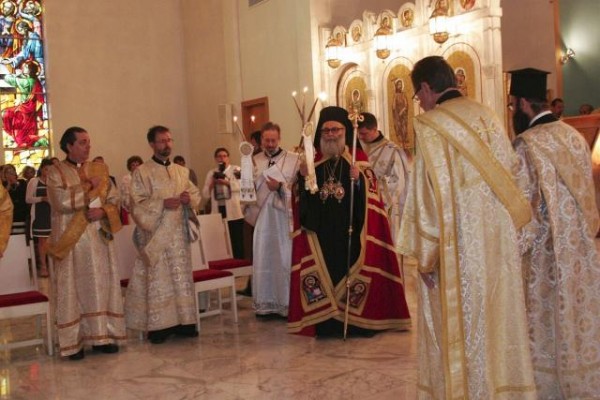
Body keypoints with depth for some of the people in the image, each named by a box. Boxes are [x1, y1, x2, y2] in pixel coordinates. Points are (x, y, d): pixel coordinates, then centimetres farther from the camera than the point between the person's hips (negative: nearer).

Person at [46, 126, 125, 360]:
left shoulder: (99, 170, 11)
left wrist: (103, 211, -13)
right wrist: (89, 186, -11)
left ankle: (102, 336, 13)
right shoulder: (56, 173, -1)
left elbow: (114, 199, 7)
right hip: (71, 241, -4)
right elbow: (62, 202, -16)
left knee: (101, 286, 5)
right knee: (73, 289, 0)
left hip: (98, 238, 4)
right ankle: (73, 342, 5)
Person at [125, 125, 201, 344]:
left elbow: (196, 193, 15)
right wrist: (162, 203, -21)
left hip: (179, 233, 5)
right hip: (156, 235, -5)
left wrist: (189, 198, -7)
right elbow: (137, 204, -10)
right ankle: (158, 325, 4)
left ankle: (183, 321, 16)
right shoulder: (142, 172, -4)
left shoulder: (181, 171, 13)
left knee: (182, 276, 8)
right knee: (158, 279, -3)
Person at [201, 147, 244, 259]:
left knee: (237, 243, -4)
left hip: (234, 213, -3)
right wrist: (212, 183, -4)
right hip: (218, 212, 3)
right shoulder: (211, 173, 17)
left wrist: (226, 182, -17)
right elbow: (205, 194, 13)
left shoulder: (235, 169, 7)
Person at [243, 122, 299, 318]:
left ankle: (287, 304, 10)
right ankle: (265, 304, 17)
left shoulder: (293, 159, -2)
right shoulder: (254, 161, 9)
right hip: (263, 217, 3)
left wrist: (280, 187, -19)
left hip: (284, 218, -3)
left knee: (285, 260, 0)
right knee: (263, 260, 7)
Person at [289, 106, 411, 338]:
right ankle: (326, 322, 8)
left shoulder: (358, 159, 3)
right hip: (321, 230, 2)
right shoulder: (313, 161, 10)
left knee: (352, 270, -1)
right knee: (325, 269, 2)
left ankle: (355, 321, 9)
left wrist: (358, 181, -23)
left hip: (351, 229, -2)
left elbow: (369, 195, -4)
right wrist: (304, 178, -9)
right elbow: (303, 198, 9)